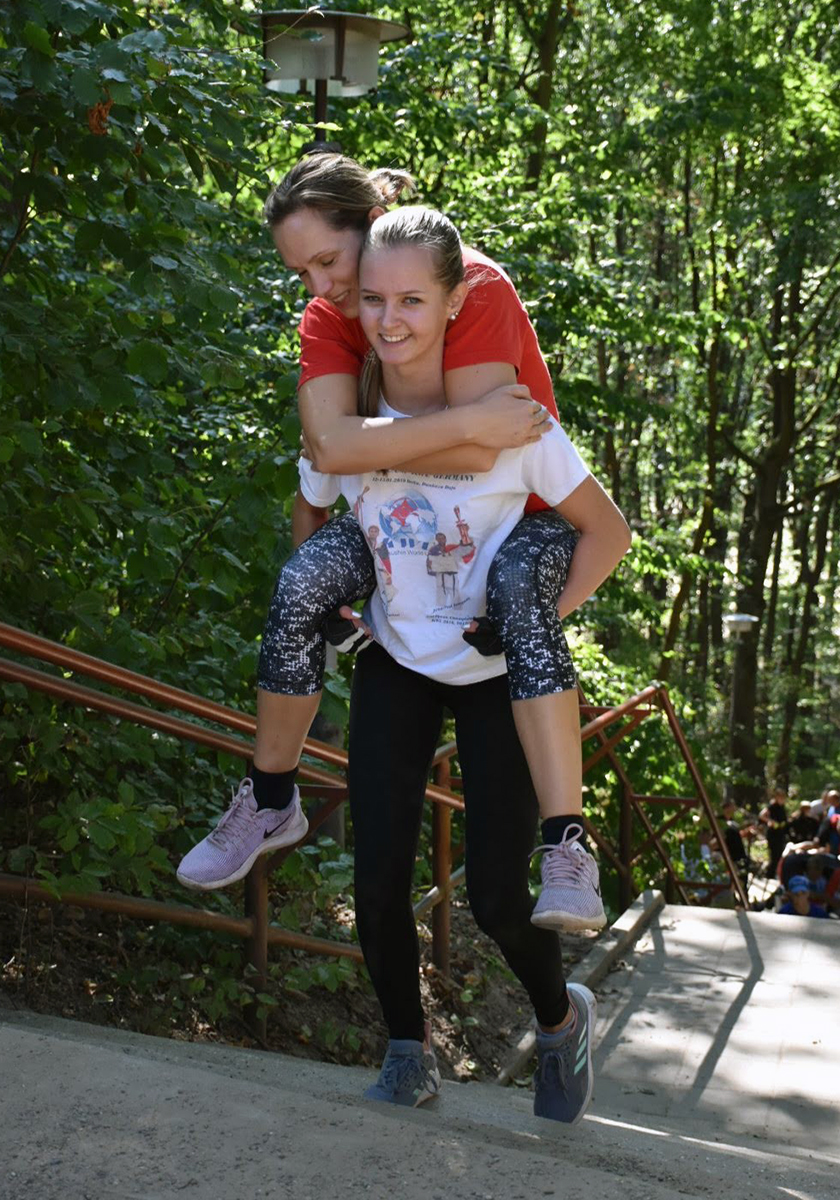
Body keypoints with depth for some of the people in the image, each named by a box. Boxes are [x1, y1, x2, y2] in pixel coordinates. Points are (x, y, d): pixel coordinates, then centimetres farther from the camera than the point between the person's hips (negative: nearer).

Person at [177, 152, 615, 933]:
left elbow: (481, 455, -33)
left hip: (524, 513, -4)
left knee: (518, 590, -38)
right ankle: (270, 803, -3)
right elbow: (329, 446, -27)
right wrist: (466, 423, -34)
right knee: (302, 583, -22)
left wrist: (362, 443, -21)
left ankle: (567, 850, -39)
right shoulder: (327, 319, -9)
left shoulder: (477, 286, -24)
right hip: (414, 515, 4)